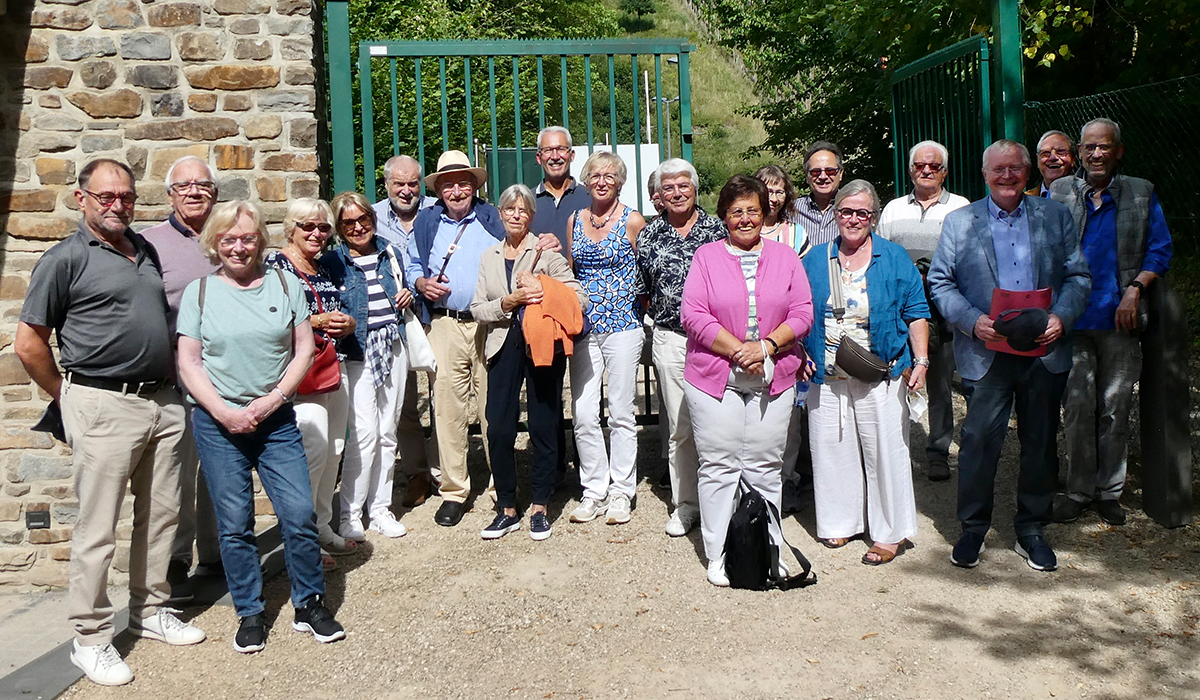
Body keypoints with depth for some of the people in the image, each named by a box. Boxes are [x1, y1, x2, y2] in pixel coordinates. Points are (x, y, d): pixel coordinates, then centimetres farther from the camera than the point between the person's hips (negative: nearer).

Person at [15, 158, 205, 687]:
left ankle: (150, 612, 29)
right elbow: (29, 344, -6)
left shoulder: (146, 251, 14)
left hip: (162, 401, 7)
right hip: (104, 408, -6)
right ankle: (90, 638, 13)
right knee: (97, 529, 0)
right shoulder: (66, 258, -5)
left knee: (161, 515, 13)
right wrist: (68, 398, 1)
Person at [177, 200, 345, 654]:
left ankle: (309, 604, 14)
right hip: (218, 424, 0)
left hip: (277, 420, 1)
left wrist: (271, 400, -8)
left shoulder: (286, 285, 5)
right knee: (235, 524, 4)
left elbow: (304, 349, 3)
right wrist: (224, 412, -11)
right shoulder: (200, 292, 4)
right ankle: (250, 614, 19)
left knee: (300, 514, -4)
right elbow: (189, 362, 2)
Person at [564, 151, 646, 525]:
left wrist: (643, 307, 0)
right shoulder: (575, 220, 11)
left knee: (621, 412, 1)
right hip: (584, 327, 4)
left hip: (622, 325, -4)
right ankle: (594, 491, 14)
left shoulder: (633, 221, -1)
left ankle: (621, 491, 13)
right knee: (583, 414, 1)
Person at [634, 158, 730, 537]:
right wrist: (666, 313, 5)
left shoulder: (716, 228, 3)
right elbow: (641, 290, 14)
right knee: (680, 426, 6)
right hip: (670, 339, 1)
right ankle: (685, 504, 18)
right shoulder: (649, 235, 8)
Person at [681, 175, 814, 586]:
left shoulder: (784, 256, 10)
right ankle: (718, 556, 13)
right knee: (719, 466, 2)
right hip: (714, 377, -1)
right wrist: (739, 350, -14)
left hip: (773, 379, 2)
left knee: (765, 467, 7)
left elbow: (803, 312, 4)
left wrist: (766, 345, -12)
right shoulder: (706, 256, 4)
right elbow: (693, 314, -6)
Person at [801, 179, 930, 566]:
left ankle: (890, 533, 13)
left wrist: (921, 361, -7)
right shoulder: (816, 259, 9)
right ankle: (840, 522, 23)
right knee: (831, 447, 7)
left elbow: (916, 313, 2)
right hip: (827, 377, 3)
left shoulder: (894, 258, 2)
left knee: (884, 449, 1)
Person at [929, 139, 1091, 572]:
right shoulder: (958, 223, 5)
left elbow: (1078, 276, 8)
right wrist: (972, 321, -13)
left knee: (1040, 443, 11)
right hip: (986, 353, -2)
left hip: (1045, 351, 2)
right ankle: (972, 529, 16)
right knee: (979, 441, 0)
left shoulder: (1055, 217, 9)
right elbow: (940, 282, 2)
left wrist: (1061, 317, -10)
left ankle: (1031, 530, 26)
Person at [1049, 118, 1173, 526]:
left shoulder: (1141, 194, 7)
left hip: (1120, 321, 0)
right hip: (1073, 319, 0)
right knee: (1077, 407, 1)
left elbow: (1160, 249, 7)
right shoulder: (1059, 194, 8)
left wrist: (1135, 289, -8)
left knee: (1115, 408, 5)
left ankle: (1109, 492, 18)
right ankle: (1078, 490, 14)